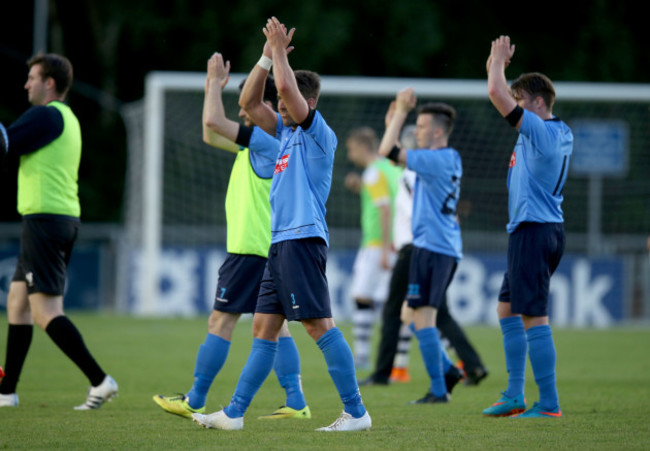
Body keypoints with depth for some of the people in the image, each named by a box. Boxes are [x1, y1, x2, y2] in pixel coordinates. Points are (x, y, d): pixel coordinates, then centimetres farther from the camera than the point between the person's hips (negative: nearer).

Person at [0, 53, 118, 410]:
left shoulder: (46, 115, -12)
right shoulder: (67, 119, 19)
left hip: (44, 218, -10)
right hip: (66, 218, 10)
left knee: (44, 310, -13)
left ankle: (99, 380, -19)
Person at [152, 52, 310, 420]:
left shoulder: (269, 140, -13)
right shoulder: (254, 143, 17)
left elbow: (213, 122, -20)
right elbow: (211, 135, 27)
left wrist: (217, 82, -6)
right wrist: (213, 87, 19)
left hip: (252, 248, -10)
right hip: (267, 248, 10)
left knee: (221, 321, -5)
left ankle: (195, 401, -1)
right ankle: (296, 402, 3)